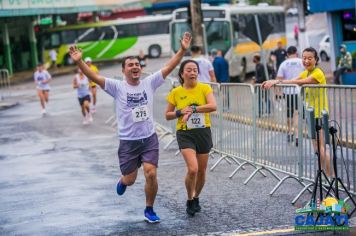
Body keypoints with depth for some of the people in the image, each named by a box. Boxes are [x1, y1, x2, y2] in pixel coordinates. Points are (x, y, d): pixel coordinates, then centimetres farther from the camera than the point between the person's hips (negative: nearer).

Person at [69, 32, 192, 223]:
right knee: (130, 179, 7)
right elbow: (95, 77, -19)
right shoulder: (117, 87, -7)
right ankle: (123, 181, 47)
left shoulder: (149, 83, 0)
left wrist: (183, 49, -14)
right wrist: (79, 62, -34)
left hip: (149, 139, 1)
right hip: (128, 141, -1)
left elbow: (169, 67, -3)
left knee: (151, 174, -11)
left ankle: (149, 210, 11)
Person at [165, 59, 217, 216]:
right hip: (185, 134, -1)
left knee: (201, 171, 9)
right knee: (192, 169, -19)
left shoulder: (205, 88, -3)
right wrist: (180, 112, -12)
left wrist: (192, 109, -22)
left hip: (203, 132, 2)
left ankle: (196, 198, 36)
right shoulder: (176, 93, -1)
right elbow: (168, 115, 7)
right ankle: (189, 201, 4)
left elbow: (213, 106, -19)